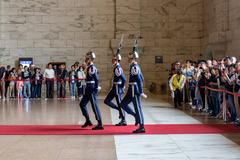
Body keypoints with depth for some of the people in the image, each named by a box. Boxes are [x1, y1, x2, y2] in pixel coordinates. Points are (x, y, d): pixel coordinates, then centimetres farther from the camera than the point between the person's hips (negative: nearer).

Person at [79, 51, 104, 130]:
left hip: (92, 89, -10)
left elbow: (97, 79, -23)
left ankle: (100, 124, -2)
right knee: (82, 104, 14)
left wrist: (96, 88, -19)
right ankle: (88, 121, 21)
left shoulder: (92, 68, -16)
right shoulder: (90, 67, 14)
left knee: (95, 106, -6)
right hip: (89, 89, 10)